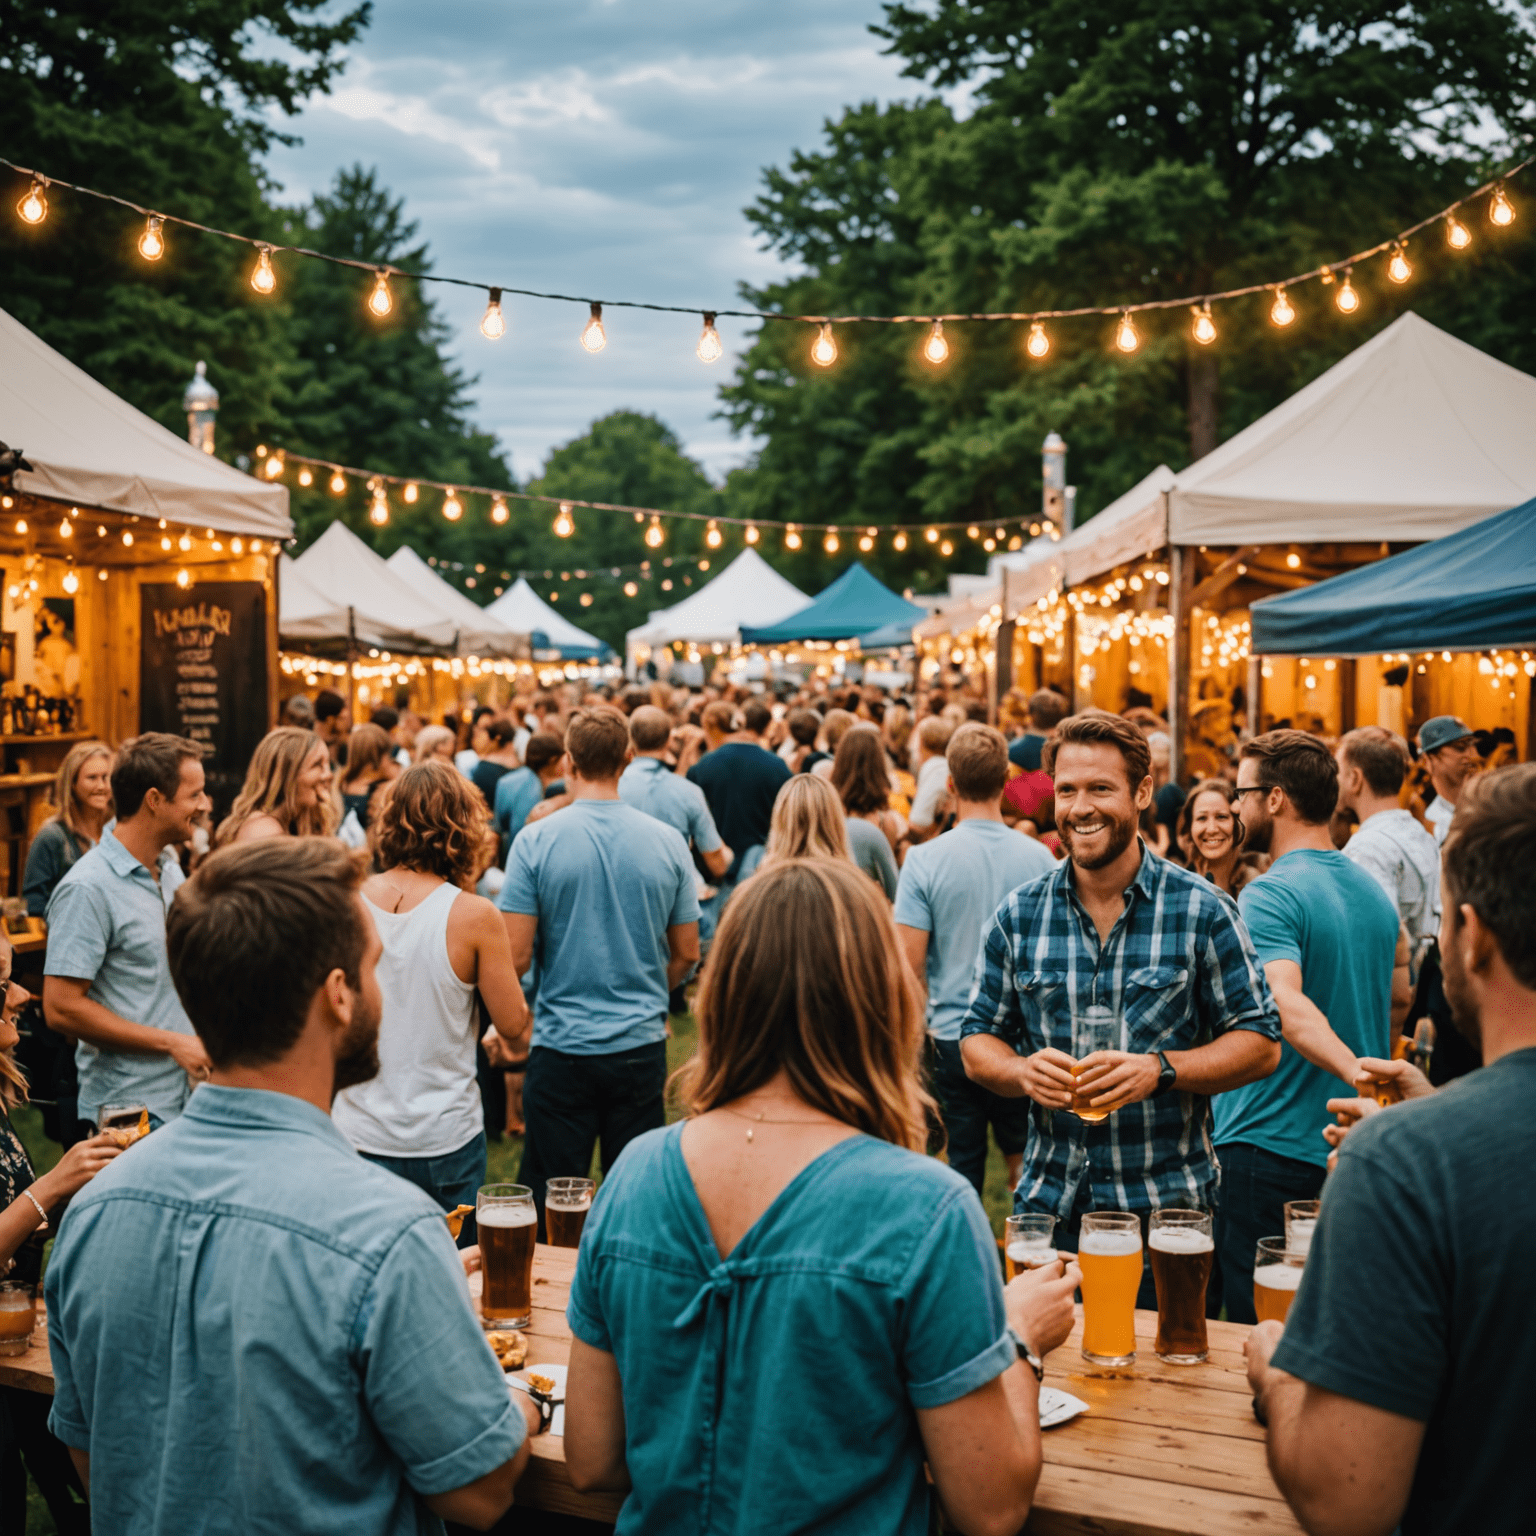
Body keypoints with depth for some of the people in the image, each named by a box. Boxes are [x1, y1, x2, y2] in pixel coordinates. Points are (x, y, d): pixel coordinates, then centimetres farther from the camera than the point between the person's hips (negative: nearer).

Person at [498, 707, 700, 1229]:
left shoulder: (536, 840, -10)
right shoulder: (668, 841, -3)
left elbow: (515, 955, -11)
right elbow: (687, 953, 4)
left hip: (562, 1045, -2)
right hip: (642, 1045, 2)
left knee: (552, 1203, 9)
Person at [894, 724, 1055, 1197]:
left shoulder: (925, 860, -11)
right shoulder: (1039, 858, -5)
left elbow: (908, 963, -11)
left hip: (952, 1038, -1)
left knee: (963, 1166, 9)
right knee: (1024, 1160, 17)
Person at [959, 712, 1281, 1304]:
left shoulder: (1201, 910, -3)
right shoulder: (1018, 915, 4)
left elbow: (1261, 1043, -3)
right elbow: (977, 1042, 9)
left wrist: (1159, 1069, -19)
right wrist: (1024, 1071, -14)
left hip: (1167, 1208, -2)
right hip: (1046, 1206, 2)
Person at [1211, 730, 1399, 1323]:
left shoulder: (1269, 896, -17)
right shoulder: (1375, 892, 9)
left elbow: (1286, 1007, -34)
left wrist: (1358, 1074, -45)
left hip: (1268, 1149, -8)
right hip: (1352, 1156, 8)